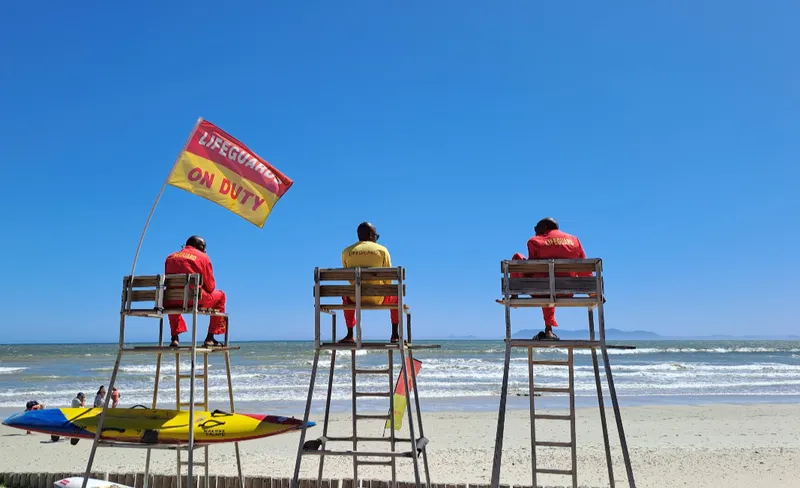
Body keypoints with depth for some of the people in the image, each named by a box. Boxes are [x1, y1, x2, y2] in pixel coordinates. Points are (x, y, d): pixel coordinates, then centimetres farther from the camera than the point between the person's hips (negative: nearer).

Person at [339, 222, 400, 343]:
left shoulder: (346, 251, 4)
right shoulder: (381, 250, -2)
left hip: (356, 299, 2)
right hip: (377, 298, -2)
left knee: (346, 297, 39)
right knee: (395, 296, 31)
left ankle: (350, 335, 36)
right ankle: (395, 335, 25)